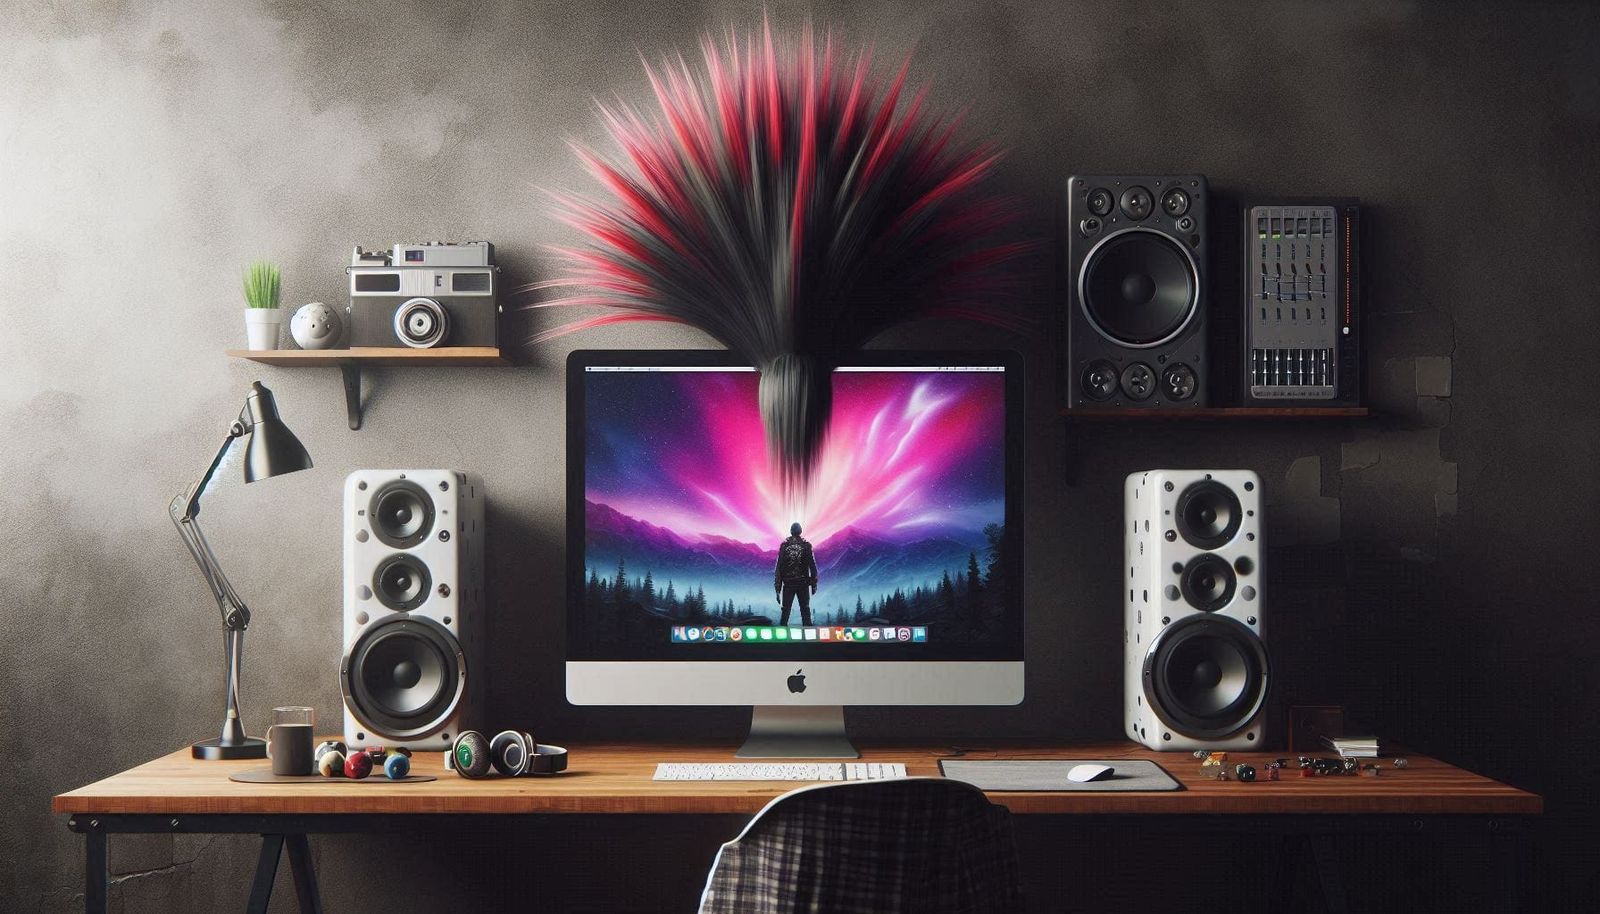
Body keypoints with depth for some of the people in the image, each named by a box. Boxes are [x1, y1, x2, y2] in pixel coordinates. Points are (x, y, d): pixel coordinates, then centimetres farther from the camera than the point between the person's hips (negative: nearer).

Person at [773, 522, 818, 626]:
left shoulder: (784, 545, 0)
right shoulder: (806, 545, -1)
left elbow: (778, 567, -1)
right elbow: (812, 566, -1)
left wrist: (777, 587, 3)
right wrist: (814, 584, 4)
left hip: (788, 583, 0)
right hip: (803, 584, 0)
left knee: (785, 611, 5)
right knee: (805, 611, 5)